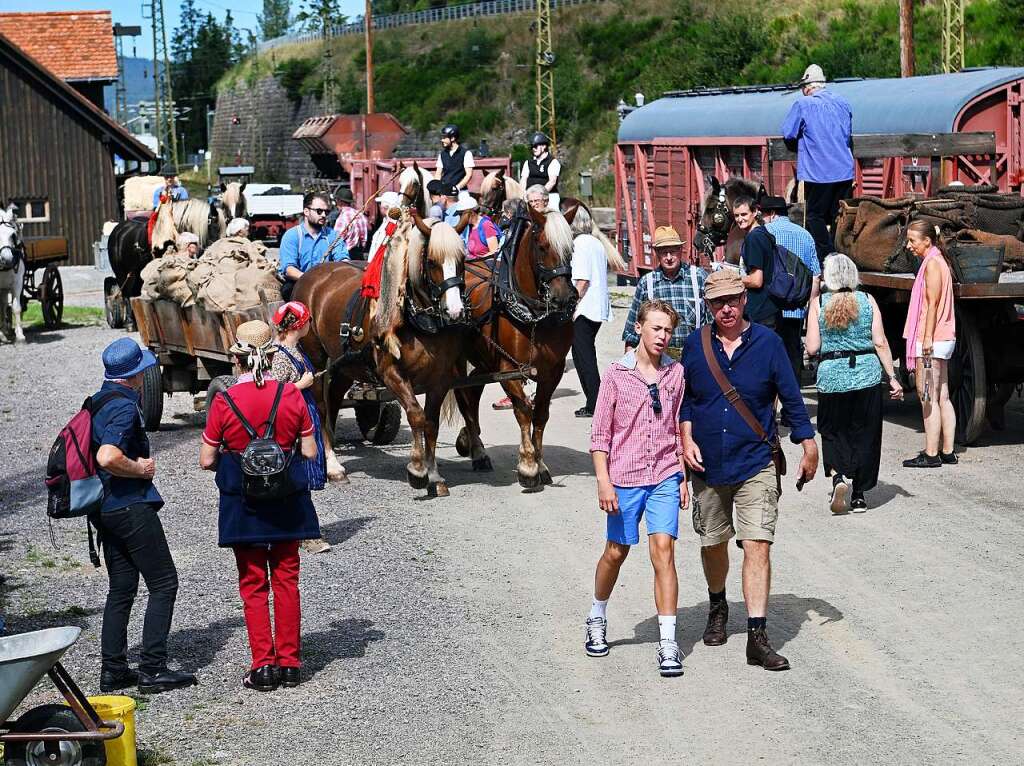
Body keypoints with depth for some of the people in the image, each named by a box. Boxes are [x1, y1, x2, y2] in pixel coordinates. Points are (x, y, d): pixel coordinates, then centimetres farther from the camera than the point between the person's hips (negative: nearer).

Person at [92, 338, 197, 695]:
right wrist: (141, 469, -16)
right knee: (164, 584, -2)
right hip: (131, 506, -9)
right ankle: (153, 670, -4)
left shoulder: (97, 401, 12)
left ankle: (113, 670, 14)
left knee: (121, 588, 14)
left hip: (106, 509, 9)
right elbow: (108, 457, -32)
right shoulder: (124, 406, -18)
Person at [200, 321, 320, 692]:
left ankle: (263, 667, 6)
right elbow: (310, 452, -2)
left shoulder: (224, 401, -13)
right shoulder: (291, 395, -8)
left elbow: (207, 460, -8)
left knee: (253, 585, 8)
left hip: (243, 504, -2)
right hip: (287, 504, 2)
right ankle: (289, 664, 14)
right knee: (286, 580, 12)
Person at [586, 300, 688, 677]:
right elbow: (600, 433, -2)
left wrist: (683, 476, 9)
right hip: (625, 477, -1)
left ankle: (668, 644, -10)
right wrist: (603, 481, -9)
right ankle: (597, 621, 36)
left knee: (663, 550, -10)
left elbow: (680, 427, 12)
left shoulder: (675, 372, 4)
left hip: (664, 476, 1)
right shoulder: (616, 374, -3)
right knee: (616, 552, 11)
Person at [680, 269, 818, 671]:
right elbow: (684, 398, 10)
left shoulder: (767, 342, -4)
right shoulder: (696, 344, 1)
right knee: (713, 543, 16)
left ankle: (757, 636, -12)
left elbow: (791, 398, 2)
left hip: (755, 463, -2)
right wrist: (687, 438, -4)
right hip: (707, 464, 3)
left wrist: (808, 447, 4)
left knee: (758, 545, -12)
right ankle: (718, 609, 42)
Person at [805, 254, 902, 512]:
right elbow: (880, 343, -2)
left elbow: (812, 348, -4)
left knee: (832, 432, 14)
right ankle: (858, 495, 12)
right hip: (867, 374, 1)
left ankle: (838, 476, -12)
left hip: (831, 377, -1)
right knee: (864, 434, 10)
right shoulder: (867, 301, 1)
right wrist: (892, 377, 2)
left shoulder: (818, 304, -2)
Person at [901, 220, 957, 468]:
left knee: (928, 397, -7)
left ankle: (931, 454, -6)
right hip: (942, 339, 10)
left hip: (931, 339, -10)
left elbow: (933, 304, -18)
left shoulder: (932, 263, -12)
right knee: (941, 398, 10)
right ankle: (947, 452, 12)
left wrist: (927, 339, -21)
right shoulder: (938, 262, 18)